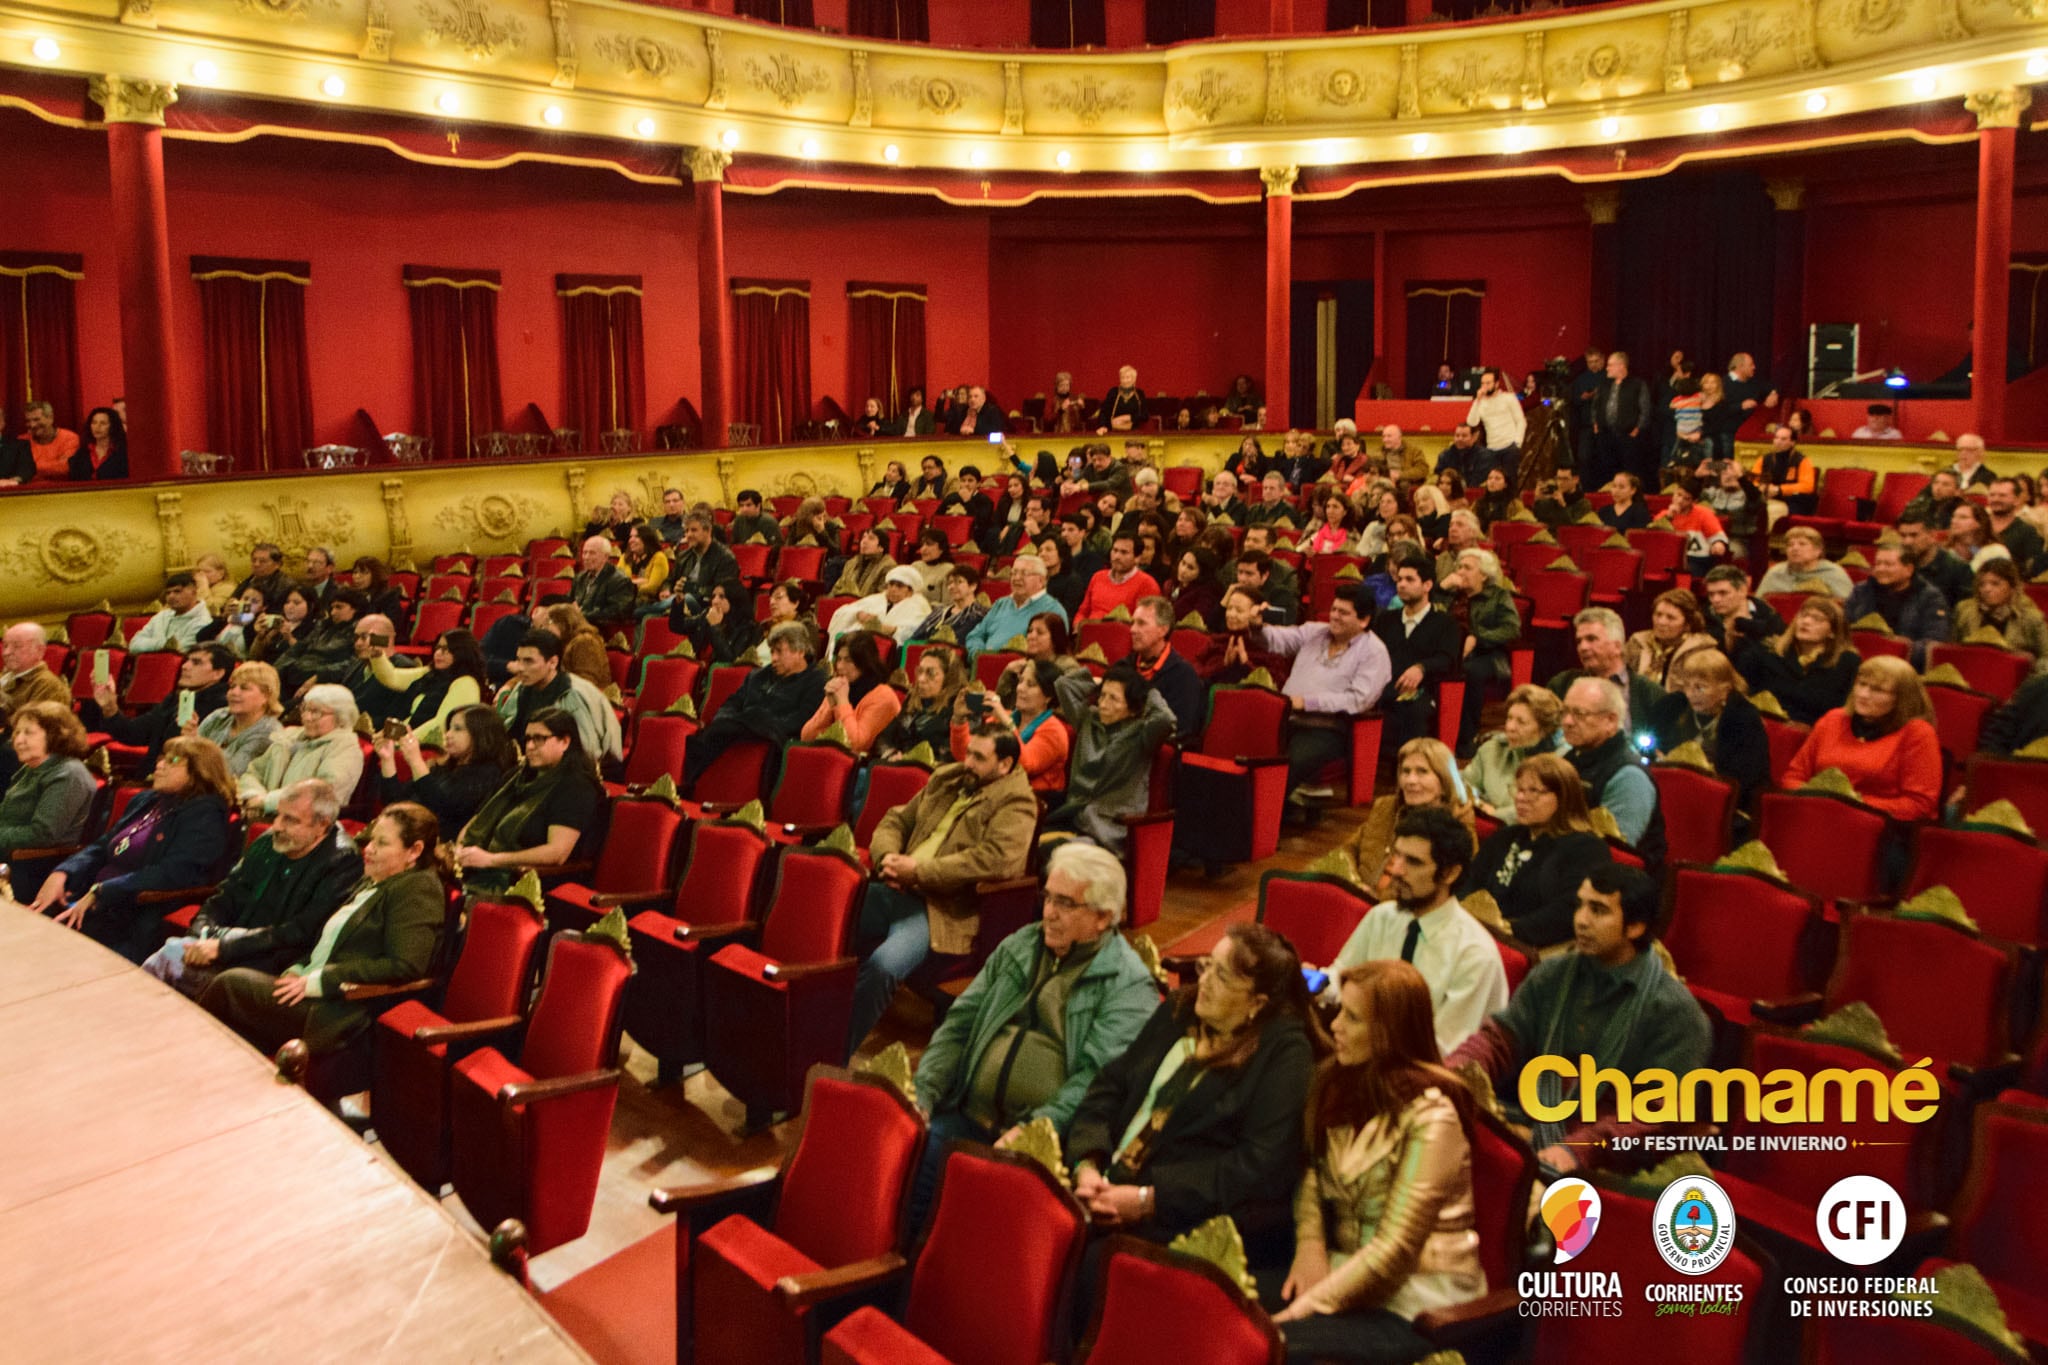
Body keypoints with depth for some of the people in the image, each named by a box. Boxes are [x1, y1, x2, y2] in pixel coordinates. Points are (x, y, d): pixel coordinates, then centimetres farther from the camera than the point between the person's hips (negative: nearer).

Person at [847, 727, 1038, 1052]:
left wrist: (920, 871, -19)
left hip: (944, 910, -7)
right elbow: (896, 820, 23)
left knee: (881, 966, -32)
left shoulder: (1015, 804, -5)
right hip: (896, 890, 8)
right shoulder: (947, 779, 19)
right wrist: (886, 856, -1)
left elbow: (995, 859, -21)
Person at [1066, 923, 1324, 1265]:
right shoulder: (1180, 1010, 14)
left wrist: (1149, 1199, -17)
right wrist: (1087, 1167, -6)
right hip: (1109, 1188, 6)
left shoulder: (1286, 1055, -6)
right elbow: (1110, 1087, 11)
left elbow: (1260, 1166, -15)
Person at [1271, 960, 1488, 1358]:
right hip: (1347, 1264, 7)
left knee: (1279, 1342, -28)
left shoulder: (1429, 1117, -20)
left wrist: (1311, 1304, -20)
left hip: (1420, 1296, -6)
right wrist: (1310, 1248, -8)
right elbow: (1313, 1175, 9)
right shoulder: (1337, 1080, 2)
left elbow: (1396, 1247, -21)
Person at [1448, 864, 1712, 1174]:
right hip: (1530, 1135, 6)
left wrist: (1579, 1148, -22)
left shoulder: (1675, 1011, -4)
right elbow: (1501, 1037, 8)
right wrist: (1453, 1072, -13)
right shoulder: (1552, 975, 13)